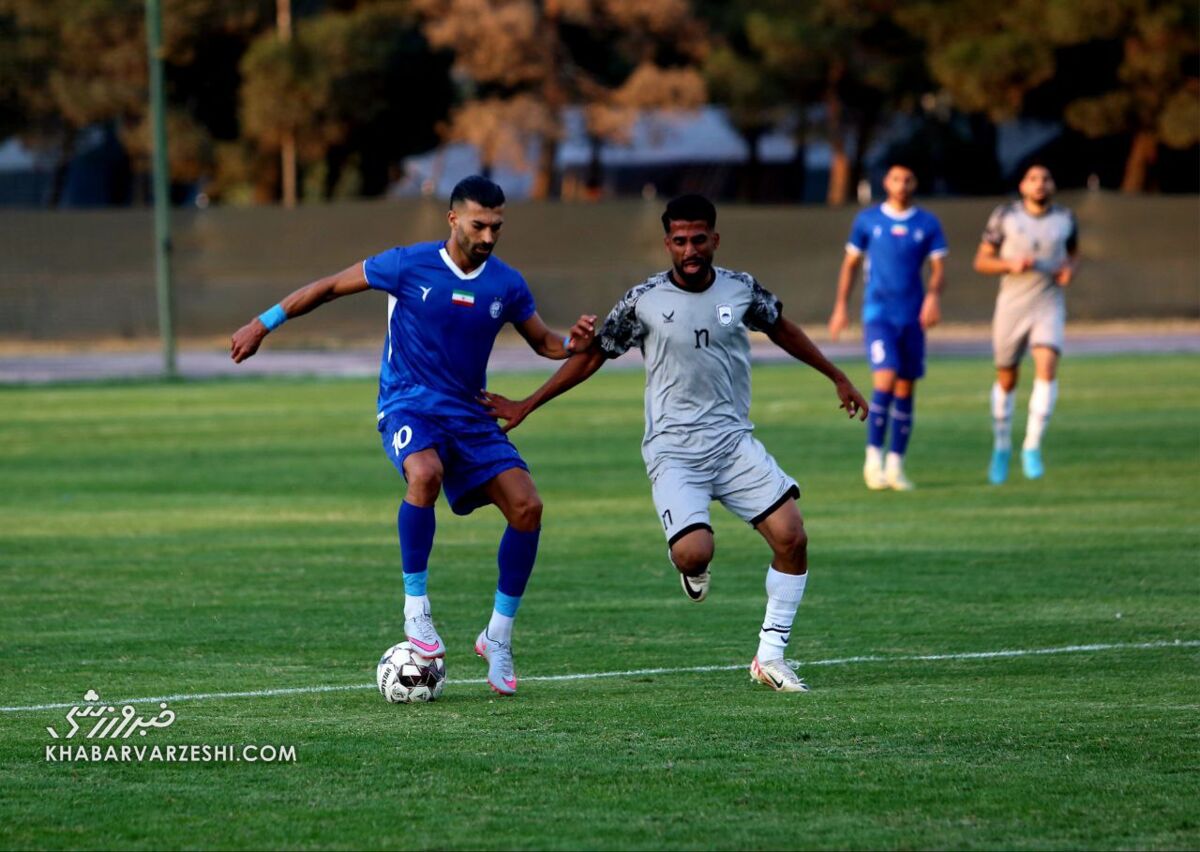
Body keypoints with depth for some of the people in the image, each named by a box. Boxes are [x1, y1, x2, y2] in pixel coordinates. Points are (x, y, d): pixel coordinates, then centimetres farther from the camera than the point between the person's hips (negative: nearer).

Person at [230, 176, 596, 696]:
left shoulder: (506, 285, 2)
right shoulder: (409, 265, -8)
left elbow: (541, 341, 16)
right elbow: (329, 288, 2)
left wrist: (571, 344, -7)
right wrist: (264, 324, 1)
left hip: (469, 413, 4)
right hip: (409, 404, -4)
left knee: (526, 506, -13)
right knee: (425, 473, -37)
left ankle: (498, 637, 3)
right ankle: (415, 607, -21)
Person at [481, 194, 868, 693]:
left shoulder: (741, 291, 3)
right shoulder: (644, 301, -5)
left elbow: (782, 330, 23)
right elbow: (592, 356, 6)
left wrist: (837, 378, 30)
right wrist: (526, 406, 7)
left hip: (733, 441, 3)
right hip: (673, 451, -3)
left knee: (791, 537, -12)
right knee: (694, 553, -25)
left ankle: (770, 657, 2)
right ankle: (690, 568, 16)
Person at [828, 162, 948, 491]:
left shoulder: (928, 224, 5)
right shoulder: (867, 220, 4)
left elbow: (939, 267, 1)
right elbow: (850, 263, 11)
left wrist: (933, 296, -18)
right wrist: (841, 306, 6)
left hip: (913, 316, 2)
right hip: (878, 313, -2)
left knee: (905, 389, 4)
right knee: (885, 380, -18)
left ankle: (896, 465, 10)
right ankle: (874, 457, -11)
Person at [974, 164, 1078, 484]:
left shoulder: (1064, 219, 3)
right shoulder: (1005, 216, -3)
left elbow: (1074, 253, 20)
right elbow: (981, 261, 1)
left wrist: (1070, 270, -3)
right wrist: (1010, 265, -18)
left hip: (1049, 306, 0)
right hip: (1011, 305, 0)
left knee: (1047, 367, -22)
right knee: (1006, 380, 8)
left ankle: (1032, 447, -16)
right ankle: (1002, 446, 30)